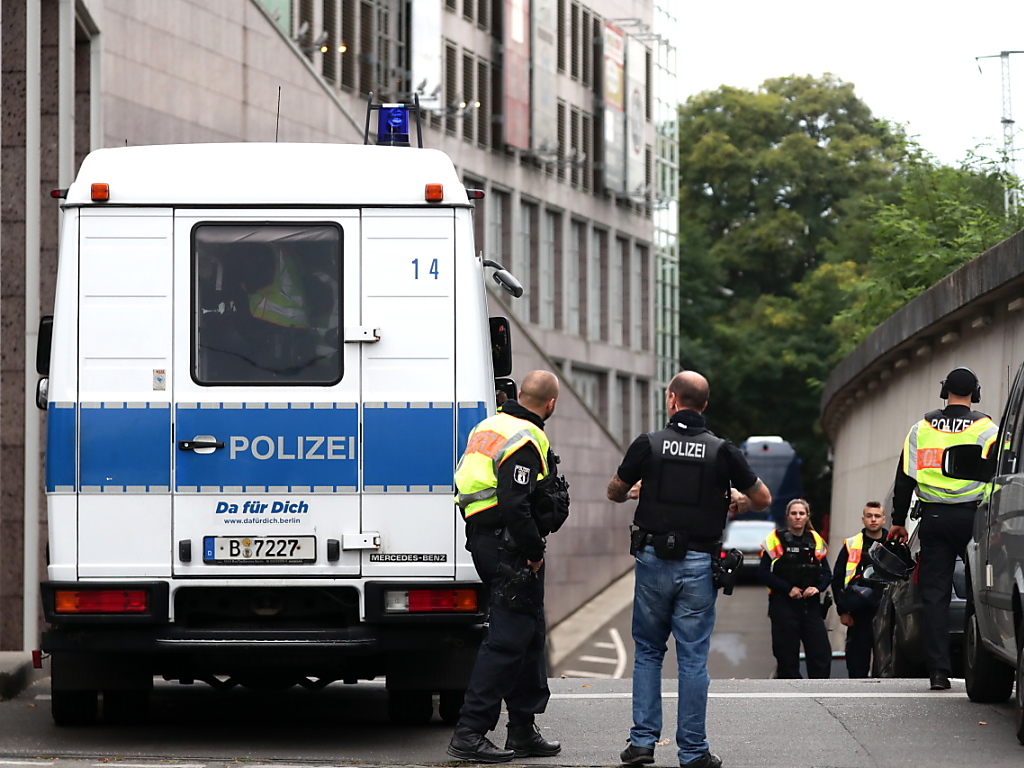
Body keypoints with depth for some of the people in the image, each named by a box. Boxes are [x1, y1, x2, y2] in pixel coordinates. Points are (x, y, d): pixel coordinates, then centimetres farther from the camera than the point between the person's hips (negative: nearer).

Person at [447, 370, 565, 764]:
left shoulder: (490, 427, 15)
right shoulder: (526, 441, -17)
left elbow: (468, 482, 21)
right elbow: (515, 506, -26)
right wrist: (534, 551, -14)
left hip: (483, 539, 10)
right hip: (510, 549, -10)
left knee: (529, 633, 17)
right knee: (508, 638, -8)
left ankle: (524, 731, 21)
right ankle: (469, 734, -10)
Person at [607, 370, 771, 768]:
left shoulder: (648, 444, -4)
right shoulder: (722, 451, -3)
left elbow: (614, 492, 11)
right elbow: (763, 499, 6)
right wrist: (738, 500, 28)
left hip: (653, 560, 0)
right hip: (699, 564, 0)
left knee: (648, 652, 13)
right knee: (693, 658, 3)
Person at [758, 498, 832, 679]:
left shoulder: (815, 540, 10)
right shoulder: (776, 539, -1)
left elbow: (827, 573, 12)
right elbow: (763, 572, -5)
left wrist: (818, 588, -9)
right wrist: (788, 588, -13)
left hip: (811, 606, 3)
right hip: (784, 605, -3)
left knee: (822, 654, -4)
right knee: (787, 658, -1)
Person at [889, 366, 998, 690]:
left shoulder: (921, 429, 9)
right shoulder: (986, 429, 0)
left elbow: (904, 478, 10)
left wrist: (898, 521, 17)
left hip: (933, 518, 2)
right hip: (972, 517, -2)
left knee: (934, 595, 2)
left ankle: (938, 671, -3)